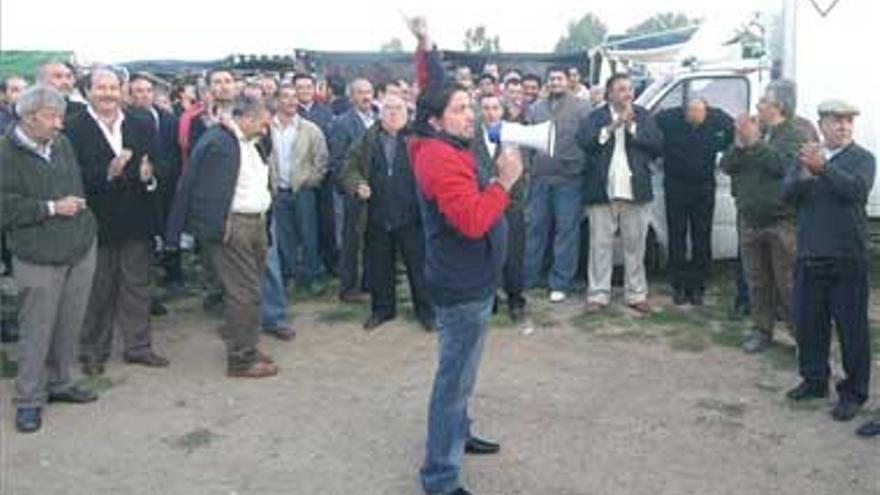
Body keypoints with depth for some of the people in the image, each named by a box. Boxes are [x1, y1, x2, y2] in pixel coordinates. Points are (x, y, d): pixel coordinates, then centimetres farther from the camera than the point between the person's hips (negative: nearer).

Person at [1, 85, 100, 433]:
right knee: (37, 330, 0)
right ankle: (29, 399, 14)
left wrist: (76, 205, 10)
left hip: (80, 250, 5)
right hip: (39, 258, -5)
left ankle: (59, 383, 29)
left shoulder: (62, 144, 8)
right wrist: (51, 208, -14)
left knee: (69, 324, 12)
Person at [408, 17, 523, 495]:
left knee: (459, 372, 24)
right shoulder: (442, 160, -22)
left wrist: (425, 43, 9)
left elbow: (437, 87, 18)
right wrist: (503, 183, -25)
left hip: (468, 282, 11)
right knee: (455, 378, -4)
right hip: (463, 288, -11)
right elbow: (473, 222, -30)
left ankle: (457, 434, 42)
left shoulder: (444, 146, 7)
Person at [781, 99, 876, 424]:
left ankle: (854, 392, 13)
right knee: (808, 322, 12)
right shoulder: (806, 156, 12)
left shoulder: (862, 158, 0)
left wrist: (824, 168, -31)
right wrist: (804, 175, -22)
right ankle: (814, 380, 29)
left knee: (852, 327, 1)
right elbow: (786, 192, -3)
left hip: (847, 257, -4)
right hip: (809, 255, 4)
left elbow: (857, 189, -19)